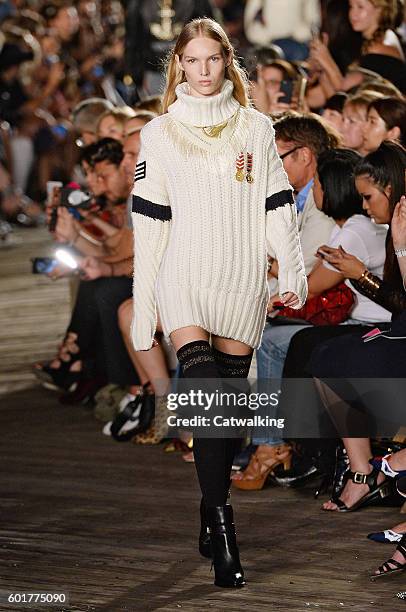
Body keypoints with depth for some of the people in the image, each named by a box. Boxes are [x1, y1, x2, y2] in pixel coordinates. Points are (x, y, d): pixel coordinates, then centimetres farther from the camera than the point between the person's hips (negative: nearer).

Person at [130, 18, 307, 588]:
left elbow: (276, 203, 9)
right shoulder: (159, 133, 6)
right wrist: (143, 306, 2)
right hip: (183, 279, -2)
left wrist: (294, 271, -3)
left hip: (242, 283, 2)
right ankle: (223, 526, -22)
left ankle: (210, 521, 17)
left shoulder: (256, 128, 10)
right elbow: (148, 220, 5)